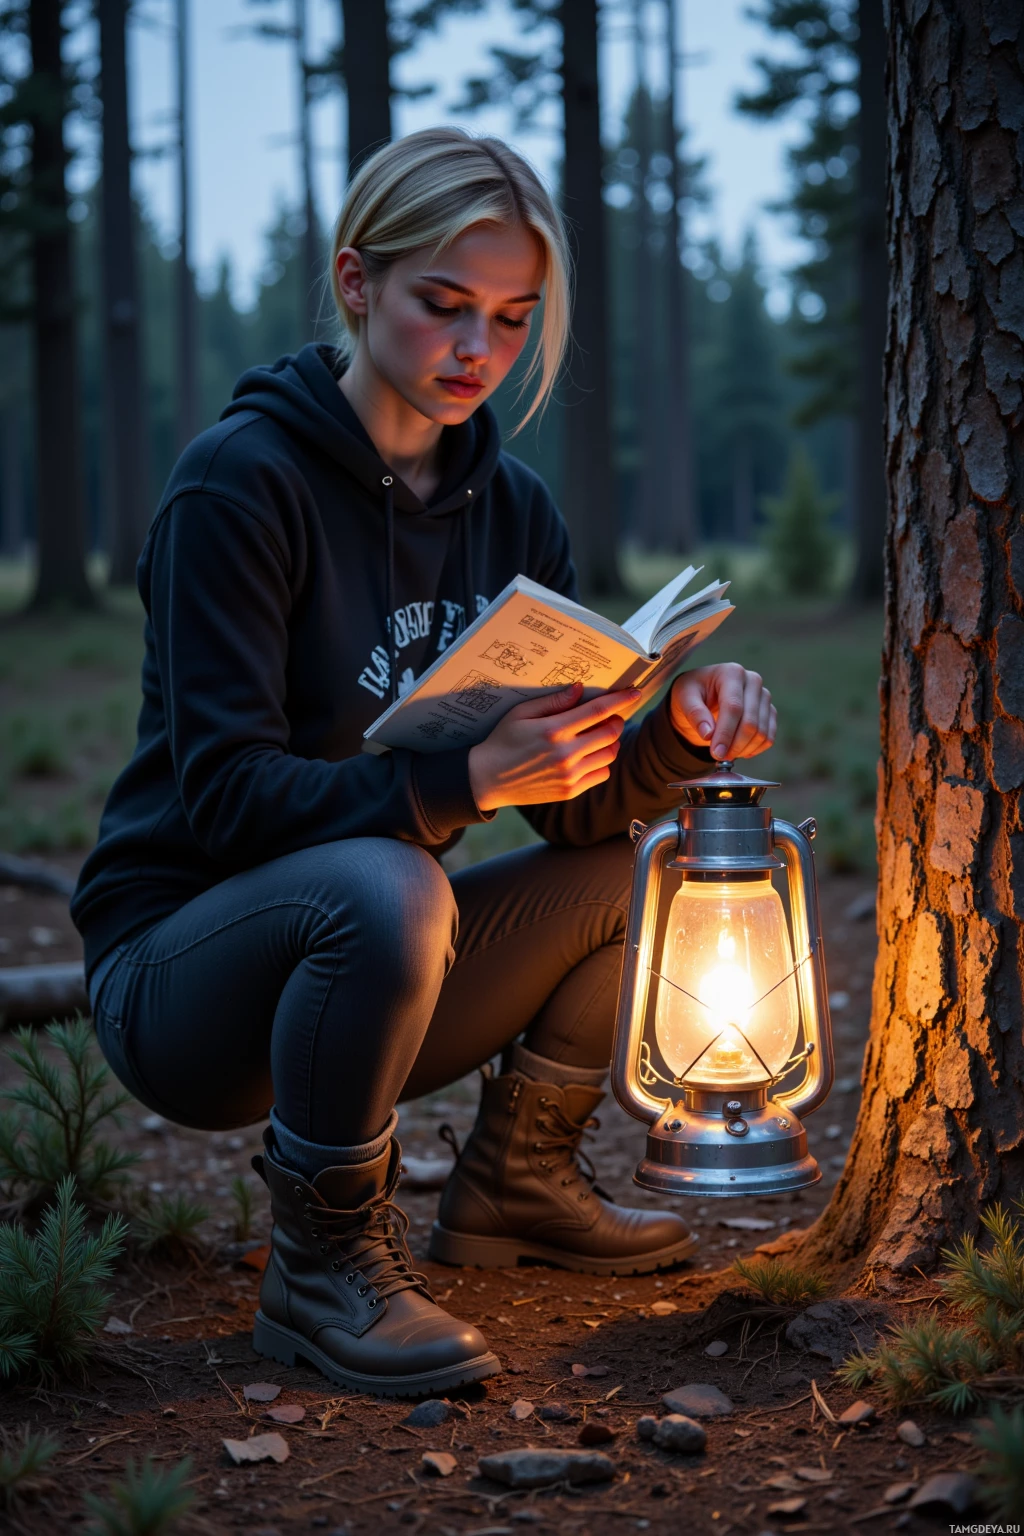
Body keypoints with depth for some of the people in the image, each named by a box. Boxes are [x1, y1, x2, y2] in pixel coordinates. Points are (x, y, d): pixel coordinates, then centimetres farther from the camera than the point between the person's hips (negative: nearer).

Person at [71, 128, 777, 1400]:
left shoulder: (511, 508, 4)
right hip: (176, 975, -7)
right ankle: (322, 1267, -16)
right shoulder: (240, 479, -17)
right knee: (383, 890, -37)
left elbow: (580, 807, 1)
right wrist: (466, 780, -35)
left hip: (358, 958, 7)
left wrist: (678, 733, -21)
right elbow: (226, 791, -22)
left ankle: (512, 1182, 13)